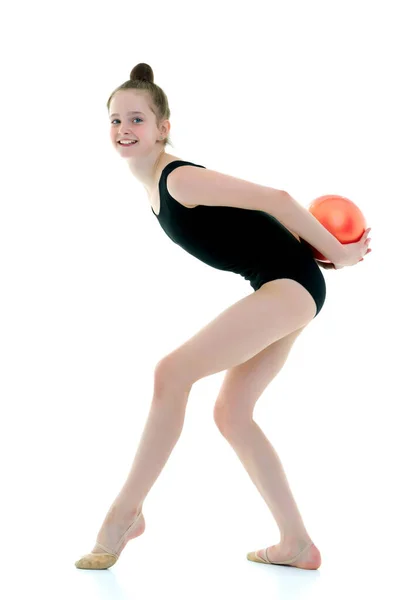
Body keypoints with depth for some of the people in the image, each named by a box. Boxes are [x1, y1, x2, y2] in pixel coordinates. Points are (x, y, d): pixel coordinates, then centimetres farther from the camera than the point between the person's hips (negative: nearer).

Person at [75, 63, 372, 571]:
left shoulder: (179, 179, -17)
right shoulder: (154, 185, 12)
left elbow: (274, 198, -18)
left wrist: (339, 255, -9)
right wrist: (323, 249, 15)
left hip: (290, 281, -10)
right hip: (279, 290, 10)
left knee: (172, 372, -17)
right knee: (231, 414, 12)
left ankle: (125, 513, -6)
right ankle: (298, 545, 19)